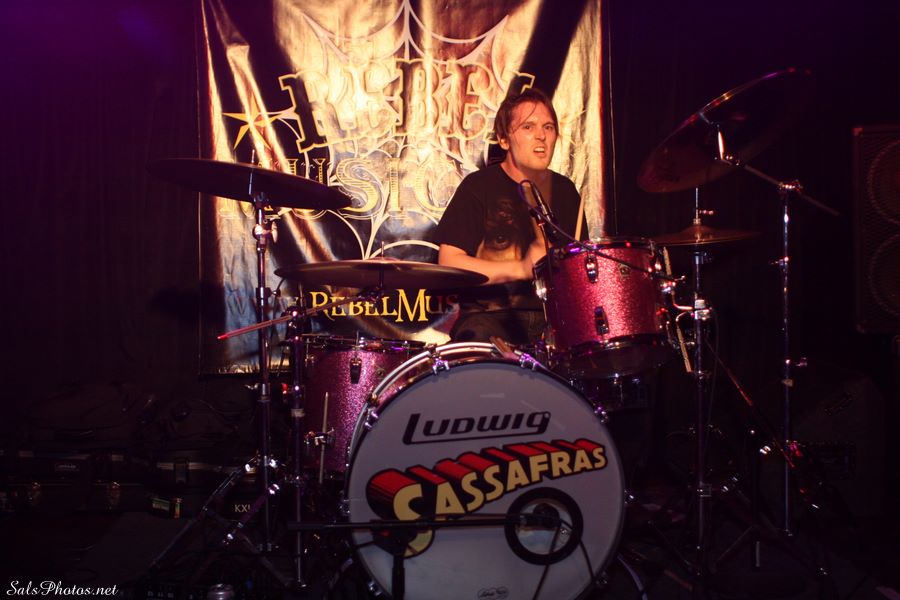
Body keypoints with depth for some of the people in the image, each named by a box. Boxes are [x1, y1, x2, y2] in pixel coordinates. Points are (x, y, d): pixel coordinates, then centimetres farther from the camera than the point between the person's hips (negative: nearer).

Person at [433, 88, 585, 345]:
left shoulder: (564, 190, 15)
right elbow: (448, 262, -10)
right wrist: (520, 269, -18)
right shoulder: (479, 186, -2)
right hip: (489, 316, -4)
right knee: (480, 337, -36)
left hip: (554, 315, 5)